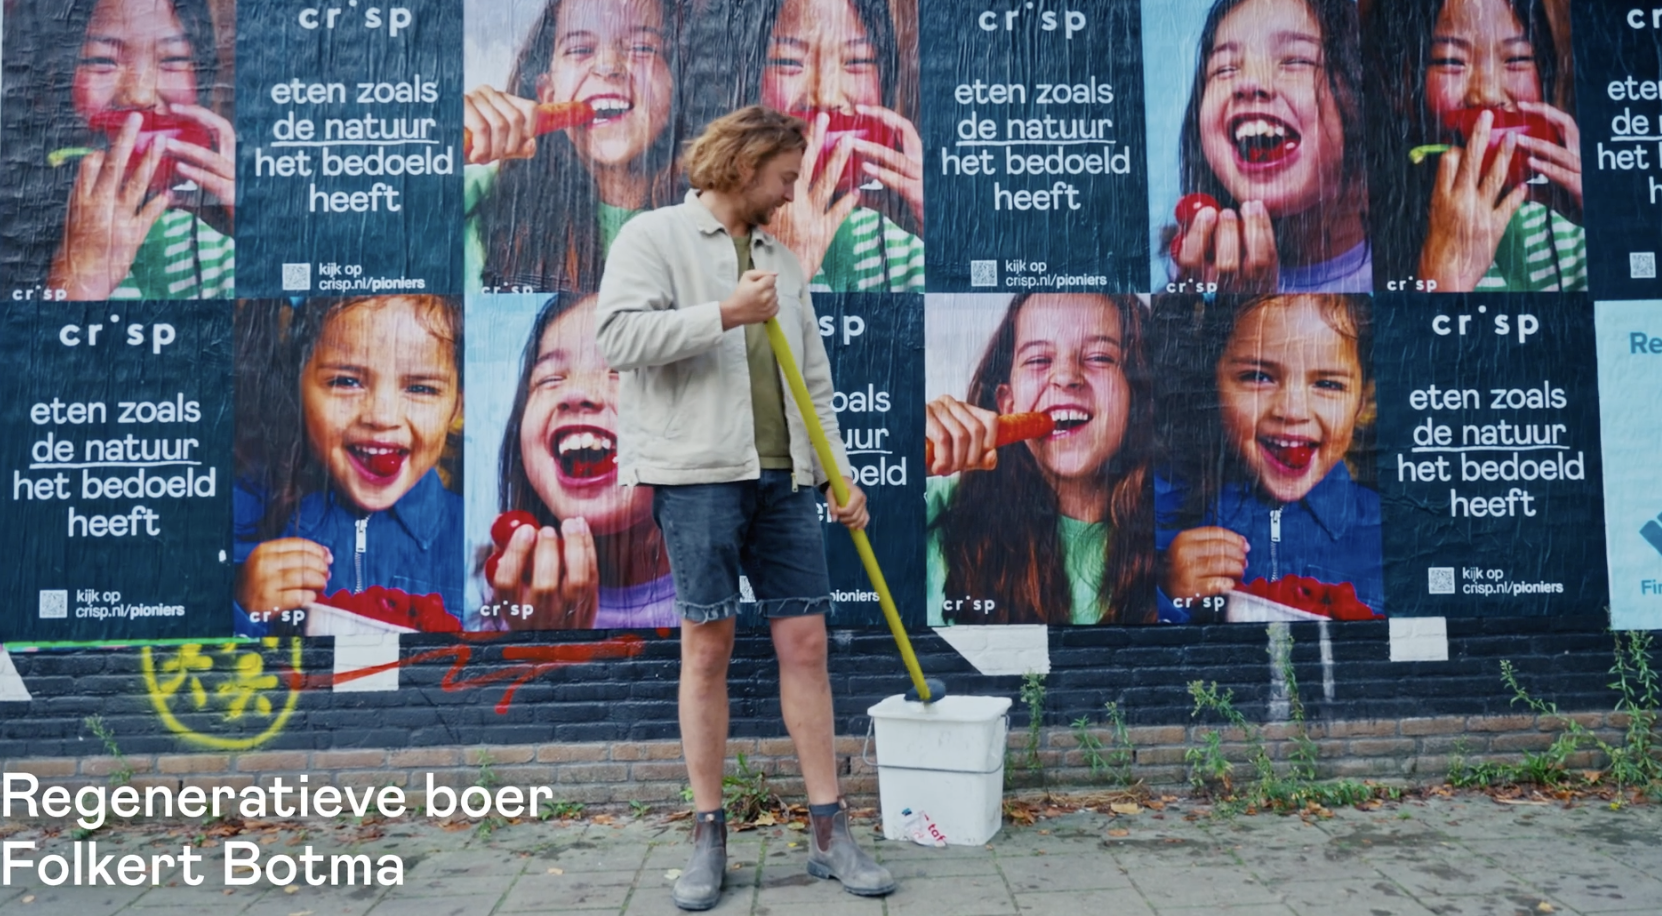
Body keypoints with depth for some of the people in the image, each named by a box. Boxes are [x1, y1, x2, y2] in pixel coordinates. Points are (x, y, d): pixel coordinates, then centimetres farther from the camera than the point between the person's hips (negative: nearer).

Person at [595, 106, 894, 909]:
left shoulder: (782, 259, 21)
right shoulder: (654, 235, 3)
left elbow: (814, 383, 20)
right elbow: (618, 336, -12)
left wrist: (840, 476, 14)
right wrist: (725, 315, -16)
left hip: (784, 478, 5)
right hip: (697, 472, -5)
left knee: (805, 640, 3)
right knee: (707, 645, -1)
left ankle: (828, 830, 12)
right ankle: (708, 836, 12)